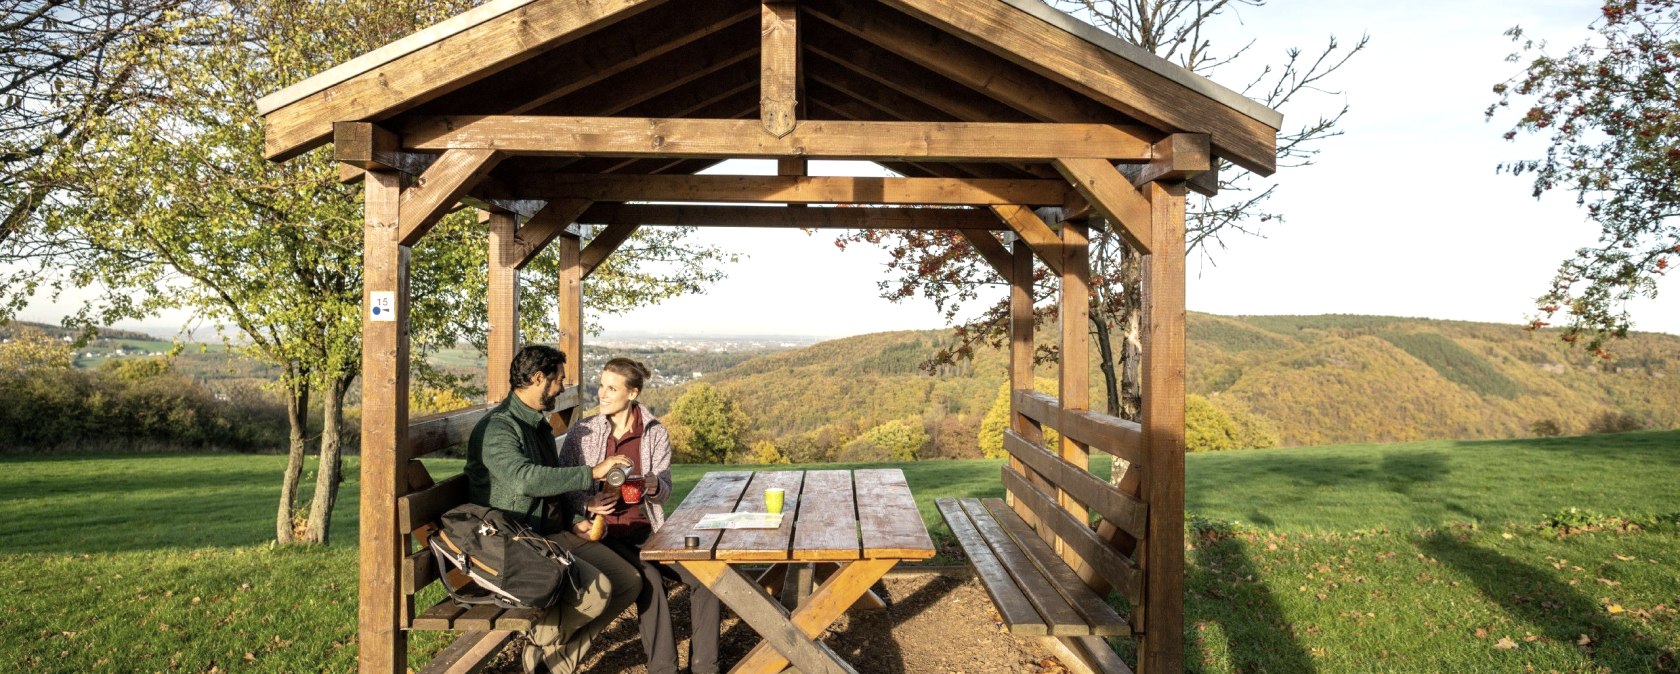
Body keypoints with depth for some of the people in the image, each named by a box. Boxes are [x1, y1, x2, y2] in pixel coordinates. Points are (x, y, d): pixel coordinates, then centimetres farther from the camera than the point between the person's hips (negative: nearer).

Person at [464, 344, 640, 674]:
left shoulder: (540, 424, 16)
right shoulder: (497, 428, -16)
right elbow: (524, 479, -35)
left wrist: (577, 519, 7)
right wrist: (592, 473, -32)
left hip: (556, 534, 10)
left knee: (629, 582, -2)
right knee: (597, 589, -28)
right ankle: (541, 645, 1)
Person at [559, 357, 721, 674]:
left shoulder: (655, 433, 2)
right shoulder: (582, 434, -3)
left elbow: (664, 490, 0)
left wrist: (654, 486, -24)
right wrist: (587, 503, -23)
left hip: (646, 529, 3)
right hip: (604, 534, -3)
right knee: (650, 579, -29)